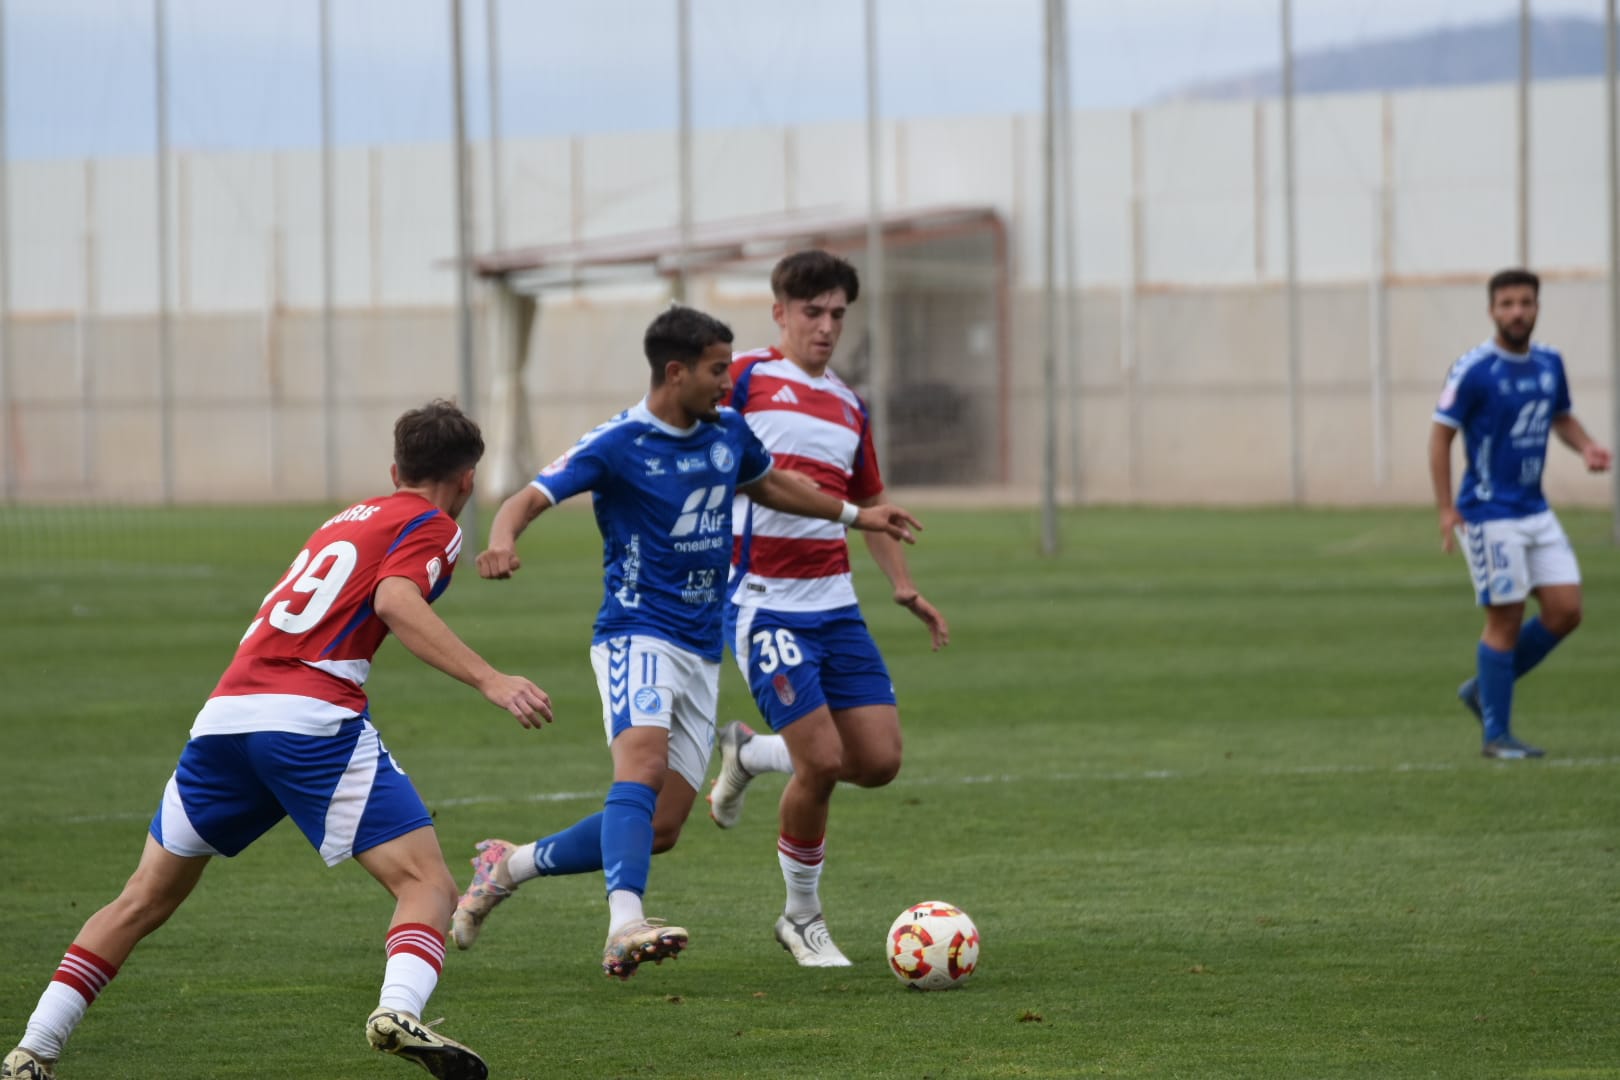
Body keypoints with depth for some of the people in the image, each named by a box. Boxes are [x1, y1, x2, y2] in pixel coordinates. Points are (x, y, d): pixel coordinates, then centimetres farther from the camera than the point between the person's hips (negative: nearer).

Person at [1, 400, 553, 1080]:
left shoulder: (349, 519, 29)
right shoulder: (432, 526, 7)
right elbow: (395, 603, -12)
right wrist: (489, 681, -20)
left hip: (224, 712, 7)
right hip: (313, 714, -7)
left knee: (144, 901, 16)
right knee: (427, 886, -6)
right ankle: (399, 1011, -34)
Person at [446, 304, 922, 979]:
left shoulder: (727, 432, 10)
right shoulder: (617, 445, -10)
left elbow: (768, 484, 31)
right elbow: (530, 499, -16)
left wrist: (853, 514, 38)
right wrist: (503, 541, -38)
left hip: (702, 650, 7)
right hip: (637, 636, -7)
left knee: (658, 831, 2)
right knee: (643, 761, -33)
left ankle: (509, 866, 22)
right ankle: (625, 928, -47)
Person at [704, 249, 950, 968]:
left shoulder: (850, 409, 16)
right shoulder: (747, 379, -3)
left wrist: (904, 588, 15)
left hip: (835, 603, 6)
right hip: (766, 604, -6)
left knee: (878, 760, -2)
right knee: (823, 761, -13)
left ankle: (749, 754, 26)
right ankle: (803, 918, 8)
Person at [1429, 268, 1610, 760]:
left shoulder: (1549, 363, 7)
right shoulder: (1473, 370, -12)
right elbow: (1440, 436, -10)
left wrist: (1587, 447, 1)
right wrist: (1446, 509, -17)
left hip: (1536, 512, 7)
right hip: (1490, 515, -7)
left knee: (1565, 611, 2)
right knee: (1505, 619, -5)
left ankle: (1484, 689, 19)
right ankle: (1496, 734, 6)